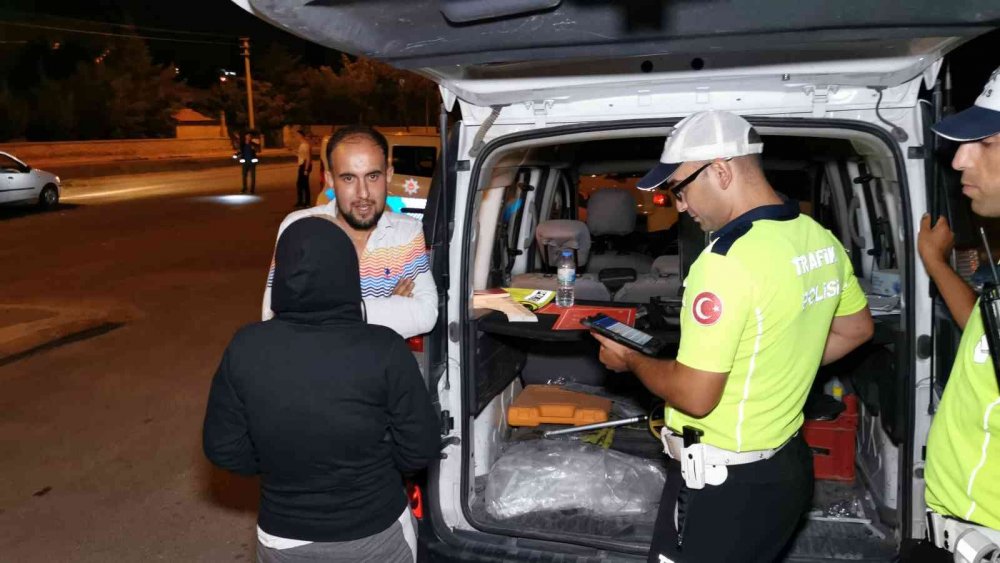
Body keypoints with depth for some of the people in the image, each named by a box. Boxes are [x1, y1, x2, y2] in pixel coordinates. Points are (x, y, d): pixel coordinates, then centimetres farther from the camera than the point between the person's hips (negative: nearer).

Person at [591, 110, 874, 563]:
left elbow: (695, 397, -25)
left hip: (722, 485, -8)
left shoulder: (728, 261, -26)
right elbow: (857, 328, 18)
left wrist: (630, 359, -8)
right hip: (788, 465, 9)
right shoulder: (820, 239, 1)